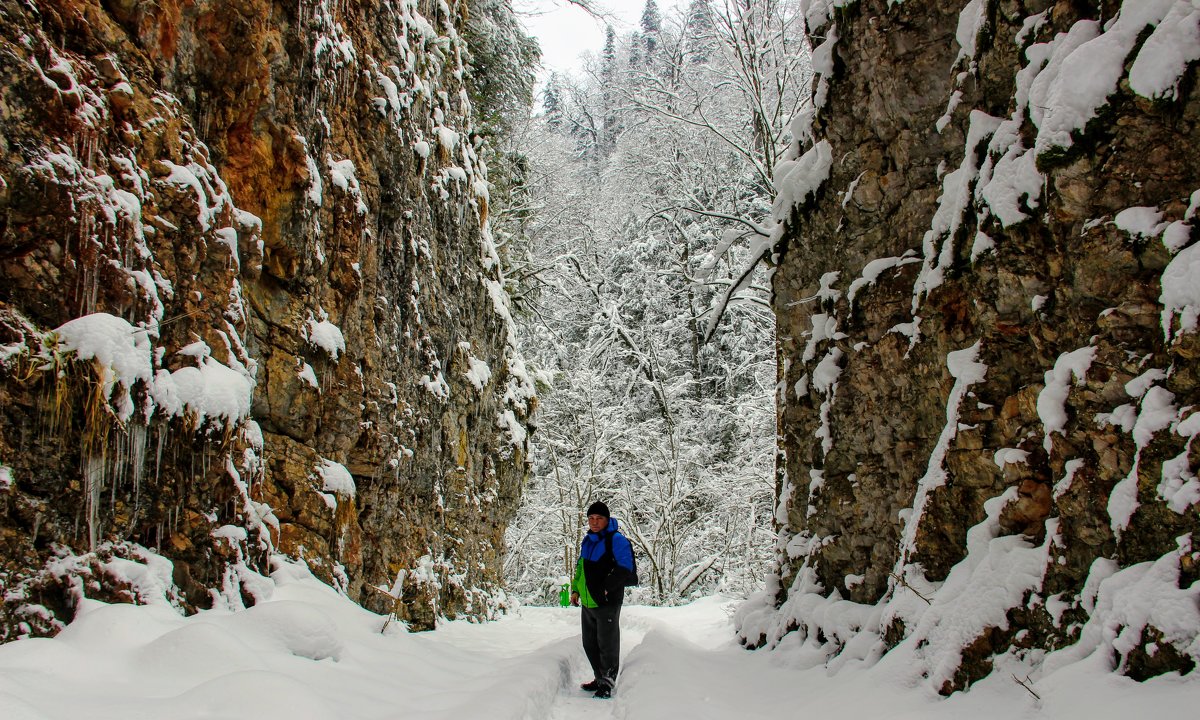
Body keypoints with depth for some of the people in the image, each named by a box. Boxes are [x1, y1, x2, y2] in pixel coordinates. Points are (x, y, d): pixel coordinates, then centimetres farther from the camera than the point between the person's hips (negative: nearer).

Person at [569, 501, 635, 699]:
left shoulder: (616, 540, -11)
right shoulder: (587, 541, 14)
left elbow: (625, 569, -18)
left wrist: (605, 589, -19)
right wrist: (576, 590, 16)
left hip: (607, 603, -8)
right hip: (587, 603, 8)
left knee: (607, 645, 1)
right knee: (590, 644, 16)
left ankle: (607, 684, 13)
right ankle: (600, 679, 30)